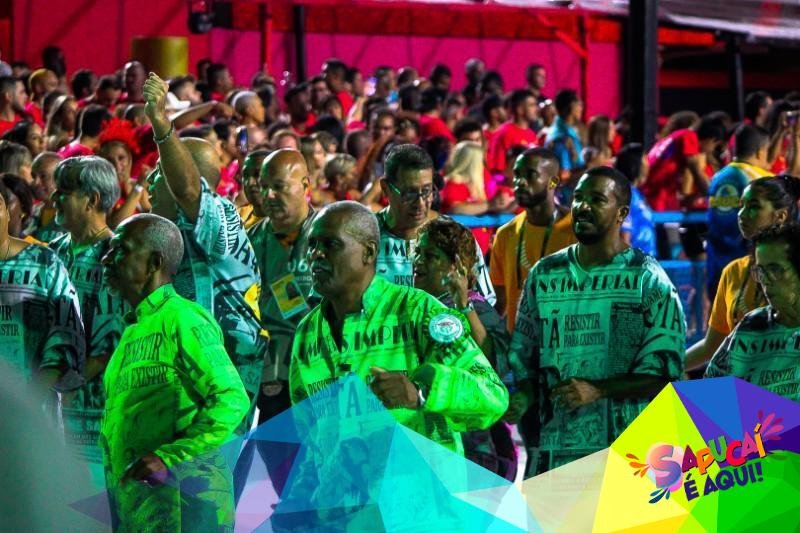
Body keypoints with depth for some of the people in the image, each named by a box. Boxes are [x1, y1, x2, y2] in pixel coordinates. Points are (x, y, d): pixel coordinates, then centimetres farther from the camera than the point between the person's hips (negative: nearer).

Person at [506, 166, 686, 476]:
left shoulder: (647, 279, 1)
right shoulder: (544, 275, 14)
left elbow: (665, 367, -4)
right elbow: (523, 354, 19)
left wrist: (597, 390, -14)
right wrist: (524, 396, -3)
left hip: (623, 448, -3)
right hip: (551, 446, 3)